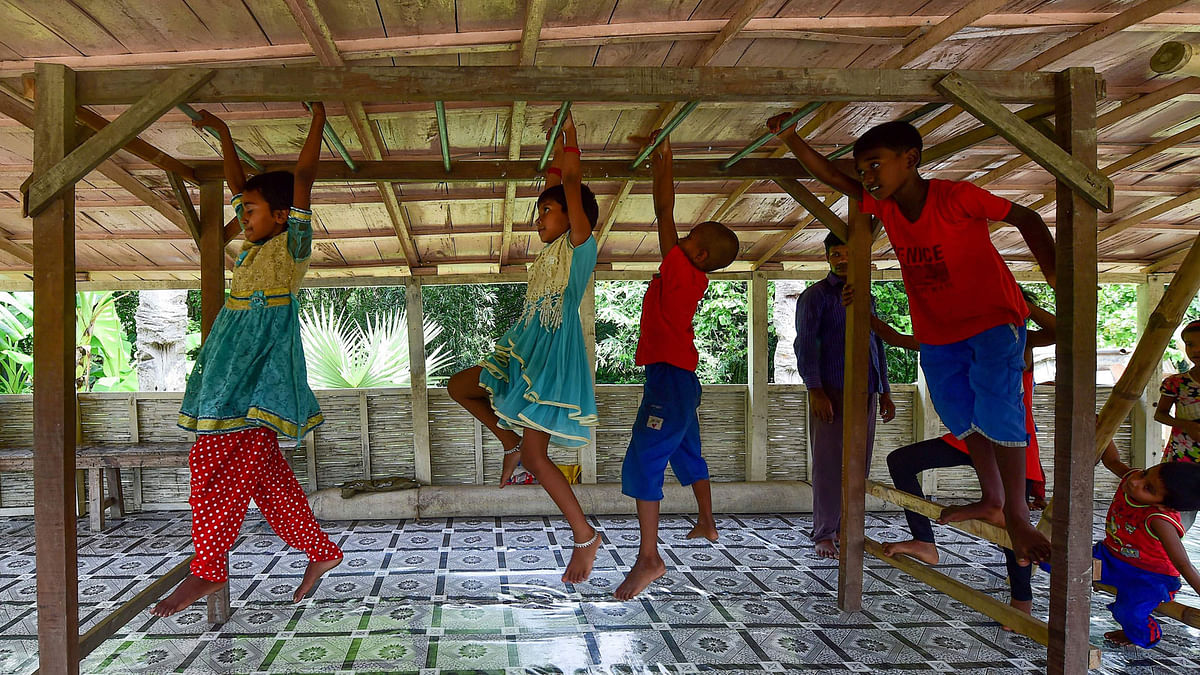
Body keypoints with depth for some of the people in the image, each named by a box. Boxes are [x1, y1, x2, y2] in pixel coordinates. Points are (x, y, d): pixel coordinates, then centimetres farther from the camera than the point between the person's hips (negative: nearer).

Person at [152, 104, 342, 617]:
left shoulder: (291, 245, -2)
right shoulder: (253, 247, 18)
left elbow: (302, 176, -7)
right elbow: (237, 184, 29)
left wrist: (318, 119, -1)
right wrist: (222, 133, 33)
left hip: (263, 365, -9)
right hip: (232, 363, 9)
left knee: (224, 461, -12)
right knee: (260, 468, 8)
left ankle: (206, 568, -5)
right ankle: (320, 550, 14)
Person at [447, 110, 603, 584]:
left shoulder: (581, 244, -7)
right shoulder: (553, 249, 16)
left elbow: (570, 182, -12)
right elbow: (555, 181, 23)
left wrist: (570, 132, -2)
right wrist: (557, 139, 25)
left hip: (555, 358, -9)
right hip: (525, 354, 9)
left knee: (536, 458, -9)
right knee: (459, 386, 16)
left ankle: (585, 536, 4)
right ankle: (510, 441, 22)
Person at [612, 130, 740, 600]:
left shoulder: (680, 272, -13)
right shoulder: (694, 279, 9)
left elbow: (665, 213, -10)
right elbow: (667, 217, 17)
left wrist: (664, 159, 0)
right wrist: (657, 160, 20)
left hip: (668, 379, -10)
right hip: (681, 379, 10)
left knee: (644, 461, -15)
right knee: (687, 453, 26)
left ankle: (648, 558, -20)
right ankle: (706, 523, 43)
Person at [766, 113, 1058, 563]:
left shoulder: (956, 197, -22)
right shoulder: (884, 205, -6)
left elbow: (1026, 219, -13)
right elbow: (830, 176, -2)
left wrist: (1054, 274, -23)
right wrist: (790, 138, -15)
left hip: (993, 318, -6)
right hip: (937, 330, 6)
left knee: (997, 411, -14)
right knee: (960, 415, 12)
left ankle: (1017, 515, -1)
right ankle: (991, 501, 28)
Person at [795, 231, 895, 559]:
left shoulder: (867, 298, 20)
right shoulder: (815, 296, 2)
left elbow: (878, 345, 24)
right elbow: (805, 344, -6)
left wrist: (885, 392, 18)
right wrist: (815, 390, -16)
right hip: (831, 391, -5)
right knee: (829, 463, -5)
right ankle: (824, 535, 2)